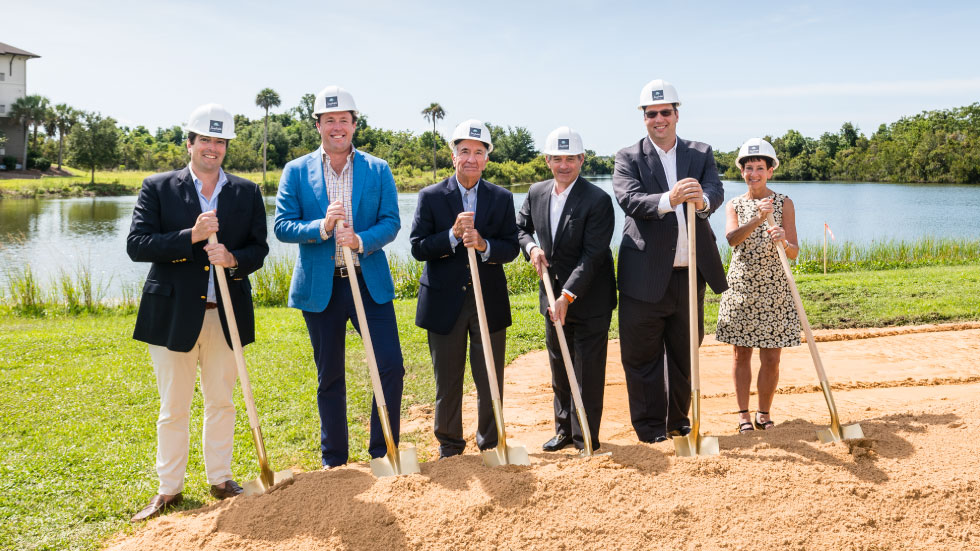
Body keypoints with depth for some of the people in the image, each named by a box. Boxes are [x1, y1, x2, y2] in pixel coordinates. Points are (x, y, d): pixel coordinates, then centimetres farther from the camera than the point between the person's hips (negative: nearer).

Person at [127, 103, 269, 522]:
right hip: (174, 314, -2)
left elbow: (258, 248, 5)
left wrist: (234, 259, -17)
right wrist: (191, 236, -20)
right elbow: (136, 245, -9)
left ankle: (220, 479, 28)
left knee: (221, 402, 13)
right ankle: (169, 488, 22)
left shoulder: (247, 193, 6)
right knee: (173, 408, 8)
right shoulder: (157, 188, 0)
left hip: (227, 315, 2)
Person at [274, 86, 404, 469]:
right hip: (320, 287, 0)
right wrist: (322, 227, -21)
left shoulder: (378, 170, 4)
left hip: (370, 282, 0)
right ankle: (333, 459, 25)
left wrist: (361, 240, -20)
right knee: (329, 377, 10)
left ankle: (382, 454, 11)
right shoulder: (296, 171, 3)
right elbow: (282, 226, -4)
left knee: (391, 366, -7)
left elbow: (391, 223, -2)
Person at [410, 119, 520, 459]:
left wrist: (484, 245, -20)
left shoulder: (502, 198, 5)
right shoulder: (431, 197, 0)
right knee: (447, 382, 10)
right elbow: (418, 248, -7)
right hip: (445, 302, -1)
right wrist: (454, 234, -20)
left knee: (491, 382, 6)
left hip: (489, 303, 1)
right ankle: (449, 446, 26)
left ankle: (490, 445, 24)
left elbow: (510, 249, -1)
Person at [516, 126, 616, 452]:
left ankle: (586, 439, 13)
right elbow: (520, 227, 17)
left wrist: (568, 296, -26)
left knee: (588, 373, 2)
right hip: (553, 297, 6)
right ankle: (564, 429, 31)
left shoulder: (598, 200, -17)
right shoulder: (536, 193, 3)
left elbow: (592, 255, -21)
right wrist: (531, 246, -6)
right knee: (559, 370, 16)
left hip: (589, 300, -6)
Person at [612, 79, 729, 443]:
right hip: (646, 275, -3)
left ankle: (679, 422, 31)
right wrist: (668, 199, -36)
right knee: (642, 356, 3)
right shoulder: (628, 158, 1)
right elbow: (628, 199, -17)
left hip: (690, 274, 3)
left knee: (684, 354, 15)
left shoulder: (701, 154, 9)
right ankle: (650, 428, 18)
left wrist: (702, 199, -34)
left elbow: (717, 191, -9)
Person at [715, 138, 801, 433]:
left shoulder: (784, 203, 2)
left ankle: (764, 412, 18)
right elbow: (732, 238, -16)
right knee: (741, 353, 5)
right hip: (741, 288, 1)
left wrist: (783, 242, -27)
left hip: (774, 290, -1)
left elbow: (794, 252, -4)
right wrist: (758, 219, -31)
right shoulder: (734, 205, 5)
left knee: (771, 357, 2)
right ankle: (743, 413, 16)